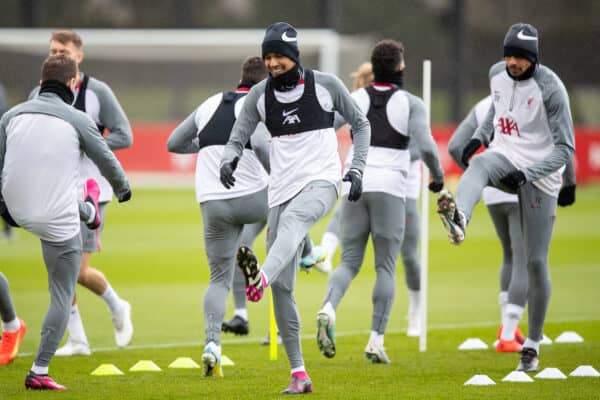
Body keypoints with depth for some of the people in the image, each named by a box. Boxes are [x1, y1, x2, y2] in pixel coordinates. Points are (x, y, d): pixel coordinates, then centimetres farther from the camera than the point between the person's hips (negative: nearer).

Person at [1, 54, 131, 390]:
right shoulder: (77, 120, -12)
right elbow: (107, 160, 0)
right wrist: (123, 189, 22)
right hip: (58, 222, -5)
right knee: (63, 296, 7)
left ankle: (89, 211, 71)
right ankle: (40, 372, 6)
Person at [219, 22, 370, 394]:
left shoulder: (326, 85, 0)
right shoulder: (260, 94, 7)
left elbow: (360, 124, 11)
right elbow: (237, 139, 6)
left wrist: (357, 169, -1)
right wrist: (228, 161, -18)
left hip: (321, 182, -4)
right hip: (282, 191, 4)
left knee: (292, 219, -40)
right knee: (283, 286, -2)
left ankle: (261, 277, -69)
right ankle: (299, 373, 5)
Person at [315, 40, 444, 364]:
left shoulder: (356, 99, 9)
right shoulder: (411, 103, 1)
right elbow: (426, 146, -9)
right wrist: (438, 177, 7)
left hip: (354, 187, 2)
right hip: (390, 190, -2)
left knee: (349, 262, 8)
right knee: (385, 268, 6)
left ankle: (328, 309, -21)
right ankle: (376, 340, -2)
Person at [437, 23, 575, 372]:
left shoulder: (550, 88, -16)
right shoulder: (498, 74, 1)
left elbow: (565, 149, -16)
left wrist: (526, 174, -28)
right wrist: (480, 136, 3)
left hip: (539, 176, -4)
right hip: (505, 158, 4)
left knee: (536, 261, -2)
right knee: (479, 164, -35)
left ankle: (533, 343, 15)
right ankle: (459, 220, -68)